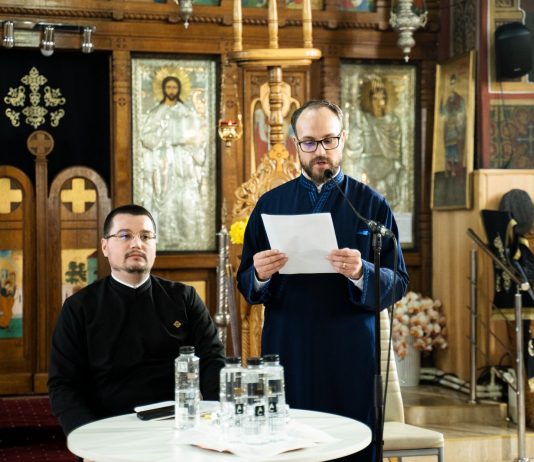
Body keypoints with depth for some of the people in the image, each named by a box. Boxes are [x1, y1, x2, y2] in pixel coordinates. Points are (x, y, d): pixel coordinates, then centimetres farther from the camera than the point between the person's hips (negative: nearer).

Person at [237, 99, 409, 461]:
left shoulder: (372, 204, 3)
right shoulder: (270, 203, 9)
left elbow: (398, 284, -2)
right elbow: (246, 285, 9)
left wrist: (361, 273, -21)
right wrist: (260, 275, -13)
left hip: (351, 359, -1)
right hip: (286, 353, 1)